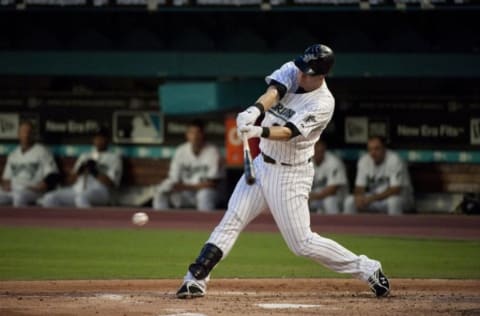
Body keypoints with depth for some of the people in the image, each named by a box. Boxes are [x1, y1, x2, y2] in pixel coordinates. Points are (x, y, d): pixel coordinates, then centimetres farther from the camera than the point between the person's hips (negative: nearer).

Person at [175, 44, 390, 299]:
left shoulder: (323, 104, -19)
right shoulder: (291, 72, -3)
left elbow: (289, 132, -29)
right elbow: (273, 91, -22)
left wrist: (260, 131, -48)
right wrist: (255, 110, -43)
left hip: (291, 175, -6)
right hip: (262, 164, 6)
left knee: (302, 243, -5)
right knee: (231, 221, -2)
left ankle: (367, 269, 8)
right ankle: (195, 279, -2)